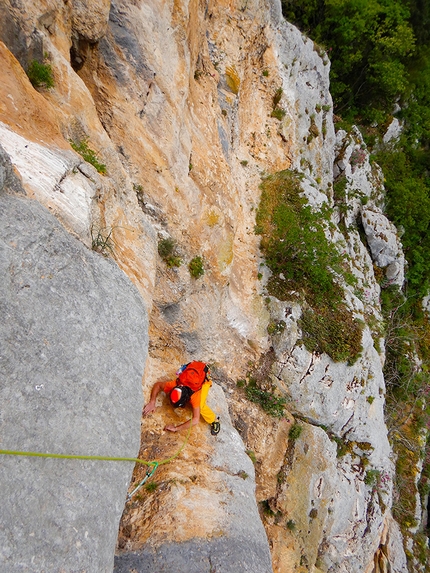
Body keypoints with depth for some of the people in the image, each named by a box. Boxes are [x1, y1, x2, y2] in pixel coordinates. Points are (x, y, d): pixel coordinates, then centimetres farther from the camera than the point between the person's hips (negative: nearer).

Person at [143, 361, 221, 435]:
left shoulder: (195, 396, -41)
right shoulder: (174, 385, -32)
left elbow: (196, 420, -42)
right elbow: (157, 385, -15)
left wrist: (176, 428, -40)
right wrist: (152, 403, -28)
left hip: (205, 378, -4)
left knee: (200, 407, -16)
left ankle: (214, 421, 7)